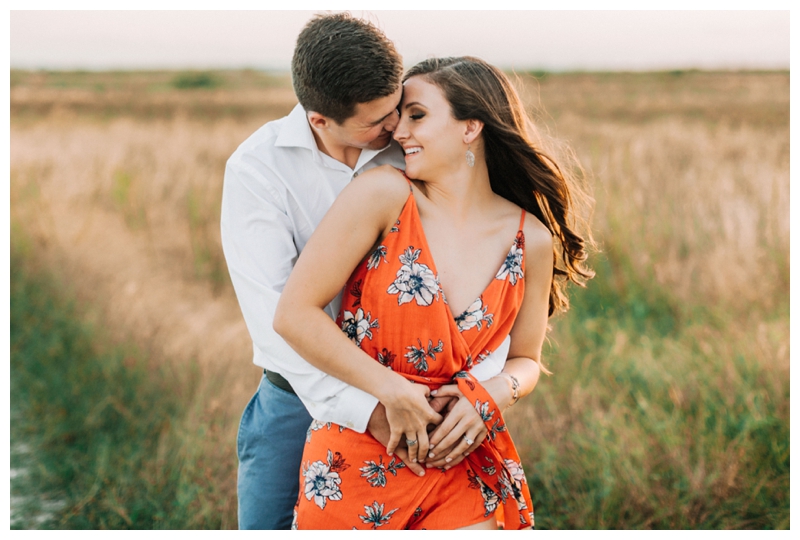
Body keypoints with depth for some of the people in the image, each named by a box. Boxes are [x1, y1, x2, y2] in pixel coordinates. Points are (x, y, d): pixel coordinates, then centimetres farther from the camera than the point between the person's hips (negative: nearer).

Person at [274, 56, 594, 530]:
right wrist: (391, 390, -13)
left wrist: (493, 396, -9)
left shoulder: (532, 241, -1)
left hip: (461, 458, 2)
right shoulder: (384, 194, -10)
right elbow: (294, 314, -12)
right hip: (357, 458, -1)